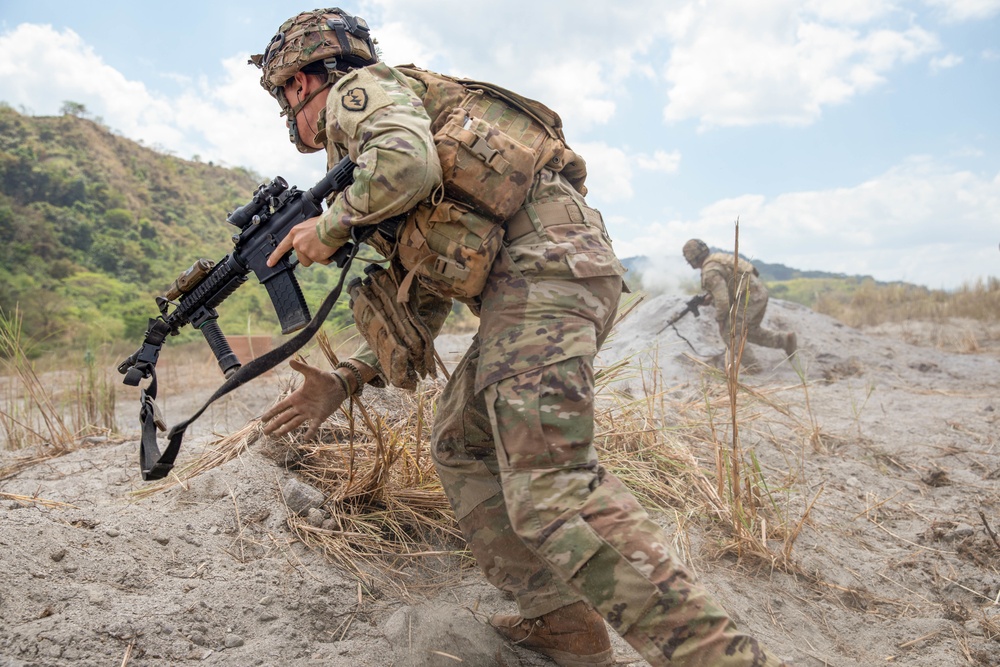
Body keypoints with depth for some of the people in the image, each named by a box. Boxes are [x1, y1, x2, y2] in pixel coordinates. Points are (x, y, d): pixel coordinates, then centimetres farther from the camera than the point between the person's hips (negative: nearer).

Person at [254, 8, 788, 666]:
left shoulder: (360, 88, 8)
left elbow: (406, 162, -19)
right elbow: (422, 309, 30)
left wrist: (329, 227, 0)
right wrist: (343, 380, 24)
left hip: (542, 263, -10)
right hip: (521, 281, 10)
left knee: (549, 483, -19)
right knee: (461, 446, 16)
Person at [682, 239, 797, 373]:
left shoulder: (709, 271, -16)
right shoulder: (717, 258, 16)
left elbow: (722, 299, -22)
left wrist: (719, 319, -7)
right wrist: (710, 297, 20)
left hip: (749, 296, -10)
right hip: (759, 291, 10)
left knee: (728, 331, 0)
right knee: (751, 331, 23)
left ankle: (750, 365, 2)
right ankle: (785, 340, 16)